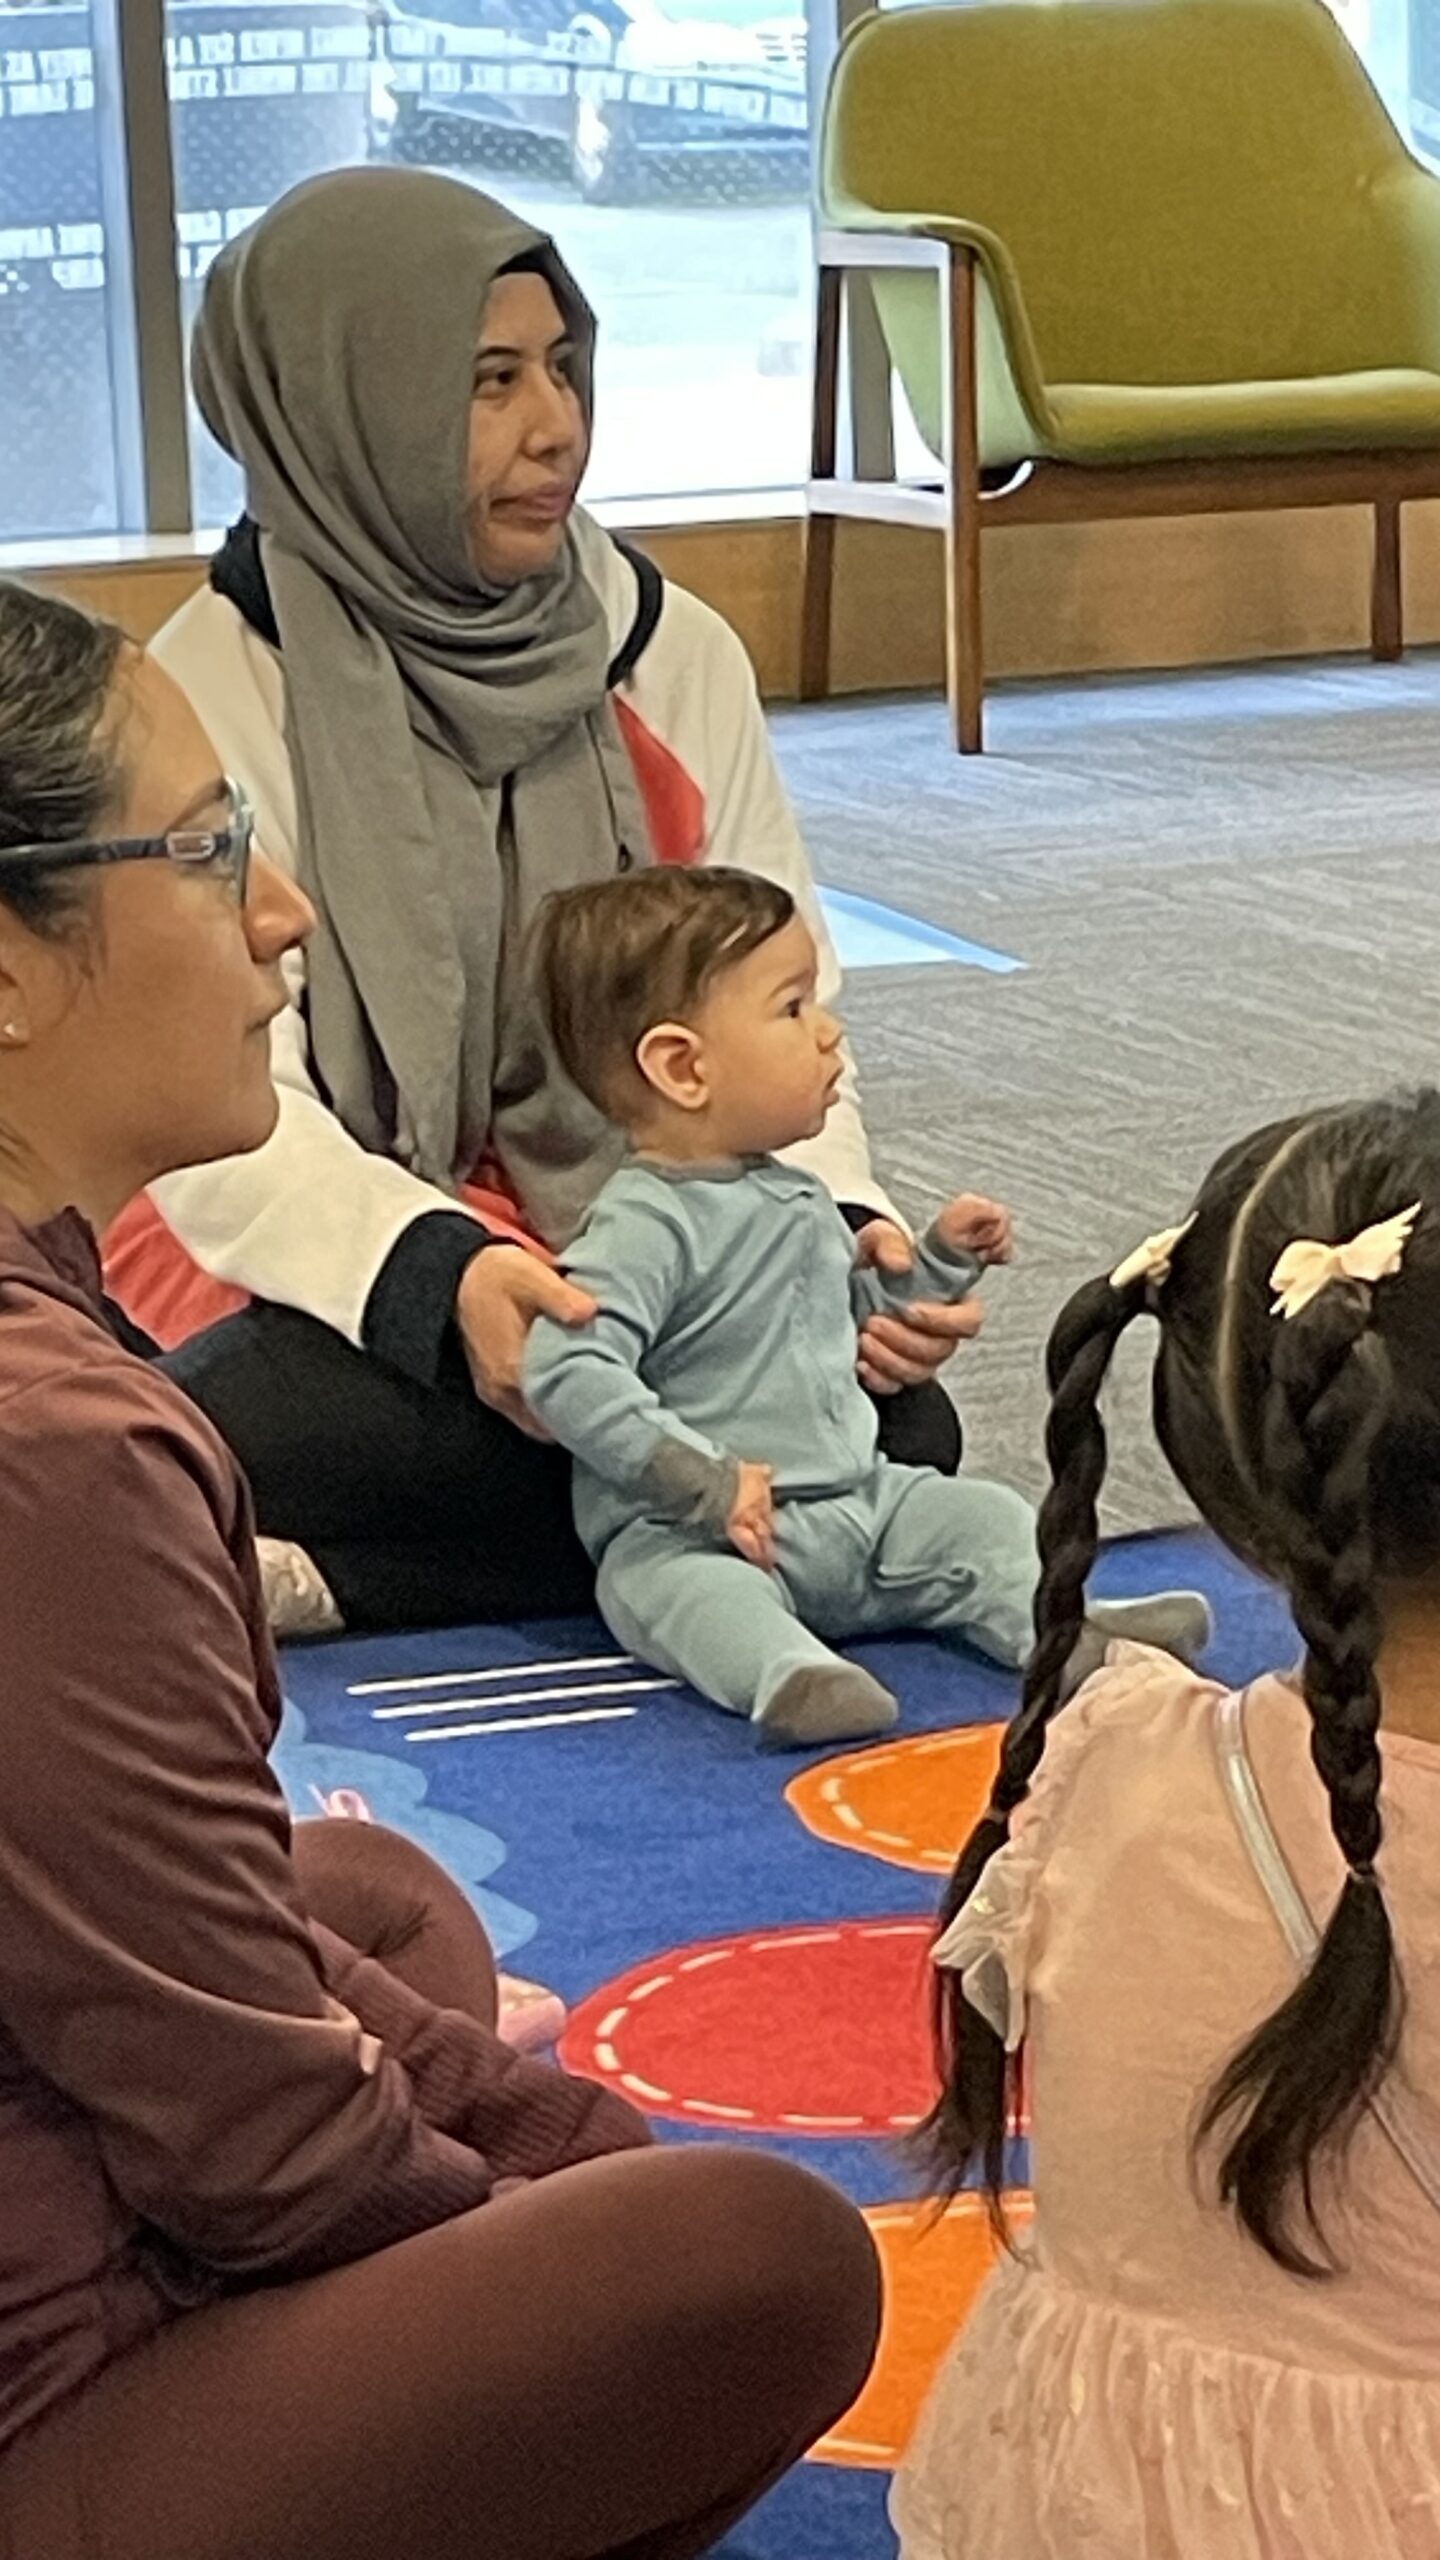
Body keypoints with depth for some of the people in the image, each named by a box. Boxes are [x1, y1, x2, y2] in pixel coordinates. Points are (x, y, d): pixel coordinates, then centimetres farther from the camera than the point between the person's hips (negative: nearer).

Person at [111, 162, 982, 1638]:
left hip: (639, 1272, 5)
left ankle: (321, 1589, -22)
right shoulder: (218, 691, -7)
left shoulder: (671, 654, 6)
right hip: (327, 1303, -4)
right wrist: (439, 1281, -37)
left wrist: (843, 1230, -17)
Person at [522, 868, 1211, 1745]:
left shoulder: (799, 1199, 13)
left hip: (856, 1502, 8)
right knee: (681, 1584, -36)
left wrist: (943, 1262, 15)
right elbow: (569, 1374, -27)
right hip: (692, 1532, -8)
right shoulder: (646, 1226, -16)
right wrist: (707, 1482, -30)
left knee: (984, 1514, -1)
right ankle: (788, 1673, -58)